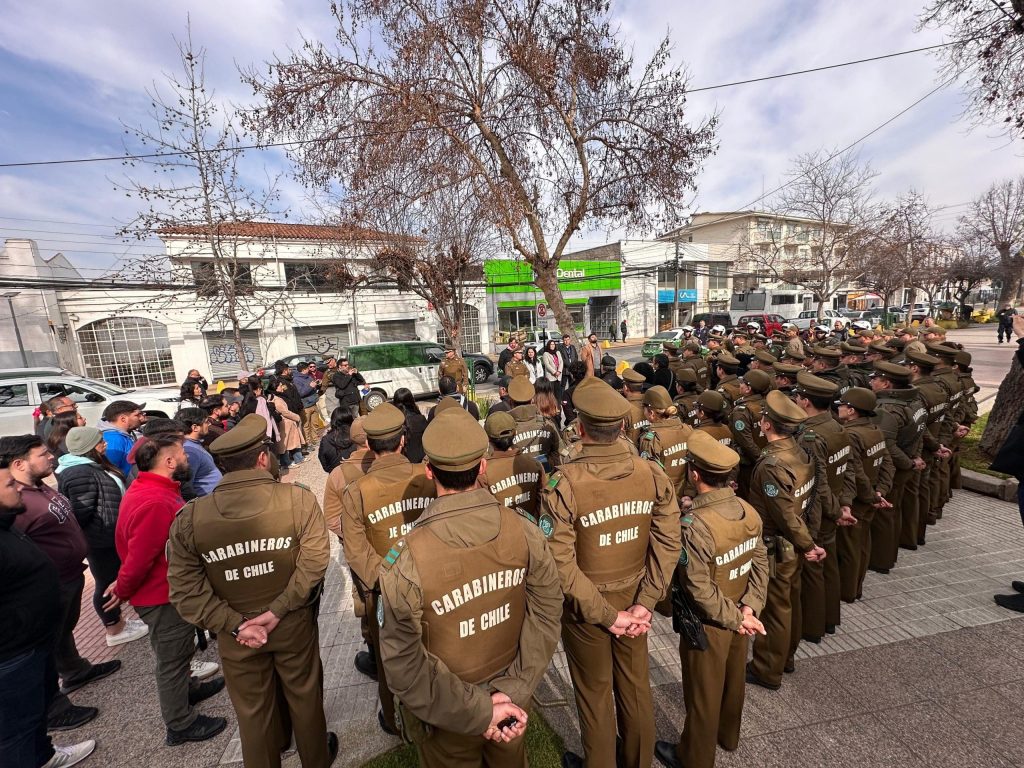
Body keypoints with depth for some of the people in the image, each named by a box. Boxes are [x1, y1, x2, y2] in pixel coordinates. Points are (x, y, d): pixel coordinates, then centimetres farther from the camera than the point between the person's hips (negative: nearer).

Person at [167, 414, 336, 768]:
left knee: (253, 711, 27)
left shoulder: (189, 518, -15)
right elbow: (314, 561, -26)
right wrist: (278, 610, -15)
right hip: (294, 623, -1)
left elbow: (186, 589, -14)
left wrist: (235, 624, -11)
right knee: (304, 696, 26)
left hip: (236, 634, 1)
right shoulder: (299, 499, -23)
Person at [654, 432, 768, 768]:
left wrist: (737, 616, -15)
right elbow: (760, 563, -6)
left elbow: (699, 589, -28)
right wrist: (749, 607, -7)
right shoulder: (749, 511, -11)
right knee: (732, 681, 30)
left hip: (707, 625, -6)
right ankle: (728, 736, 56)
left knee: (703, 695, 17)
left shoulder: (693, 524, -33)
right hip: (738, 618, 7)